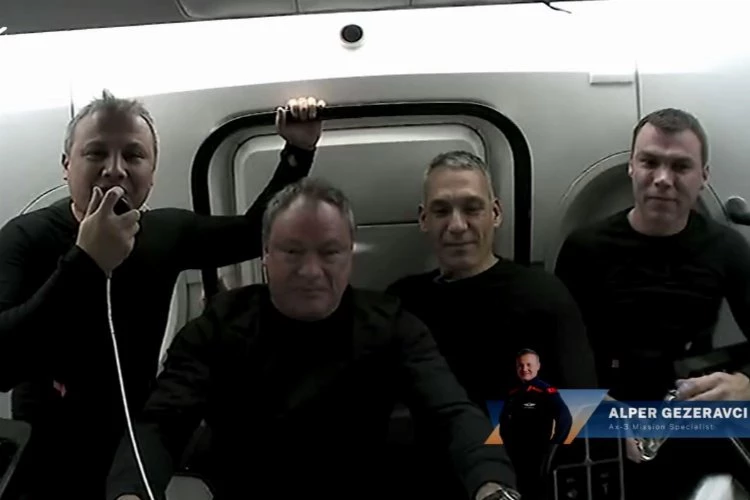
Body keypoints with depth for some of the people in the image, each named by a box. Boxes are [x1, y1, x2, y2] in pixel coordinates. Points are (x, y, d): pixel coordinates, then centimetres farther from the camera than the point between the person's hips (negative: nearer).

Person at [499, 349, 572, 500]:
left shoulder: (546, 391, -13)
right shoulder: (513, 393, 8)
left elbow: (565, 418, -22)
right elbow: (504, 418, 23)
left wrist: (553, 445, -18)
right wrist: (507, 442, 14)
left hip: (538, 453, -6)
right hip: (517, 453, 6)